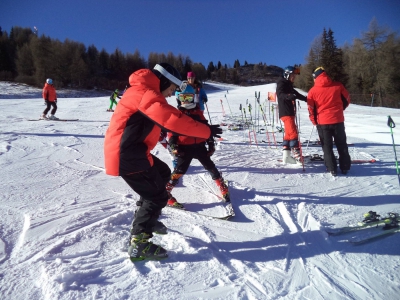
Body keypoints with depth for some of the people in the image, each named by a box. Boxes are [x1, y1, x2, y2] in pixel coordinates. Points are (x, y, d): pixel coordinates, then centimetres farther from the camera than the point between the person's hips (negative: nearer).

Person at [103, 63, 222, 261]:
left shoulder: (145, 92, 19)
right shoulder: (145, 93, -16)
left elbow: (161, 120, 21)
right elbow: (171, 118, -28)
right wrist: (206, 131, -24)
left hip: (131, 150, 11)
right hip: (126, 154, -11)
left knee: (162, 173, 24)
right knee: (157, 196, -4)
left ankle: (145, 217, 32)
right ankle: (138, 244, 4)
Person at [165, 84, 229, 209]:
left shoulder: (198, 112, 11)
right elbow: (171, 130, -1)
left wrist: (211, 143, 11)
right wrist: (173, 146, -12)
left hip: (199, 146, 3)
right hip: (184, 148, -3)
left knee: (211, 167, 12)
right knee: (179, 170, -8)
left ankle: (223, 188, 29)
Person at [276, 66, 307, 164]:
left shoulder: (289, 85, 22)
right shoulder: (282, 84, -6)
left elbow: (297, 94, 34)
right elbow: (280, 94, -26)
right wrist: (289, 96, -44)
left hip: (290, 112, 10)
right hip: (285, 112, -10)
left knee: (288, 134, 10)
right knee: (293, 133, -15)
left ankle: (286, 156, 13)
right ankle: (297, 156, -17)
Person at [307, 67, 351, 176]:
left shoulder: (313, 91, -4)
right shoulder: (338, 86, 1)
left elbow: (311, 109, -1)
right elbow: (347, 100, 12)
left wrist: (314, 121, 13)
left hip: (322, 122, -2)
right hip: (338, 120, 2)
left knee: (327, 147, 8)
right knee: (342, 145, 15)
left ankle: (332, 169, 7)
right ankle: (345, 167, 20)